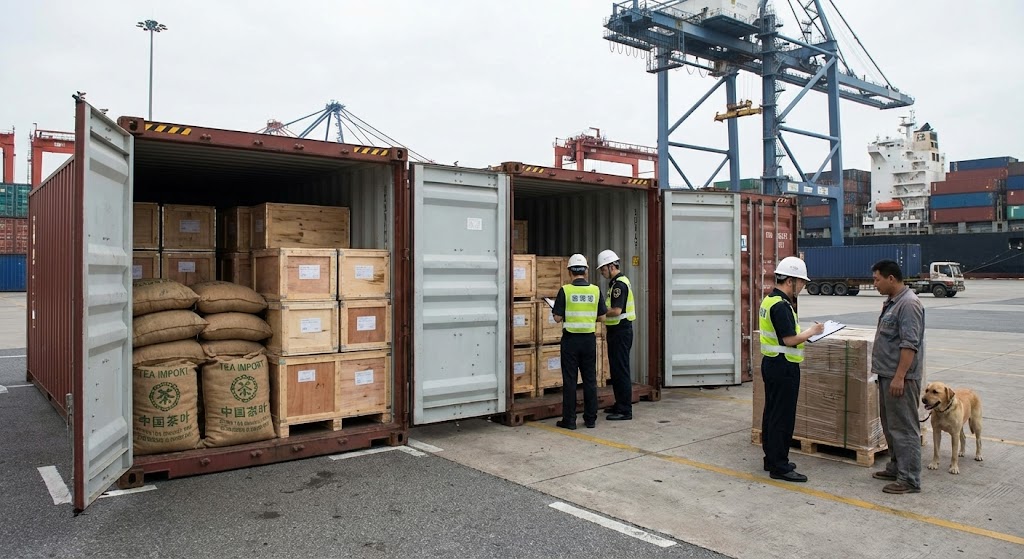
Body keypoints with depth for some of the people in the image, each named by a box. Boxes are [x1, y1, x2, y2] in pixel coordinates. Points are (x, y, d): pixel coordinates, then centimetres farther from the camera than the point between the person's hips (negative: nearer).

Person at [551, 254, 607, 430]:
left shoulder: (565, 290, -9)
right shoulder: (595, 290, -1)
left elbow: (557, 318, -9)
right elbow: (601, 317, 4)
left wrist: (554, 311, 12)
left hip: (570, 339, -2)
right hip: (589, 339, 3)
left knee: (570, 380, 3)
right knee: (590, 379, 10)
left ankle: (569, 420, 7)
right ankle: (590, 419, 14)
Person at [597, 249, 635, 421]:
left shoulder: (620, 284, -17)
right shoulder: (617, 282, 15)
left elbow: (617, 310, -25)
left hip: (621, 331, -11)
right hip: (617, 331, 11)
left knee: (621, 370, -6)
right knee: (616, 369, 16)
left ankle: (625, 410, -1)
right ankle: (620, 405, 24)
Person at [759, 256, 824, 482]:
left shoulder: (769, 300, 12)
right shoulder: (781, 305, -20)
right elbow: (790, 340, -23)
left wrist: (805, 333, 13)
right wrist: (812, 331, -8)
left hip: (771, 363, 11)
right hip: (783, 367, -11)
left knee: (771, 413, 15)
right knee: (783, 418, -4)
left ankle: (772, 459, 25)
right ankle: (779, 467, 2)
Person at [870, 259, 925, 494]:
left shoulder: (908, 304, -17)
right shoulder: (892, 303, 15)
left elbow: (909, 344, -23)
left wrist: (899, 377, -25)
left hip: (900, 377, -10)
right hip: (887, 375, 10)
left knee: (903, 428, -5)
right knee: (890, 426, 18)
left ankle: (909, 479, 1)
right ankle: (896, 467, 29)